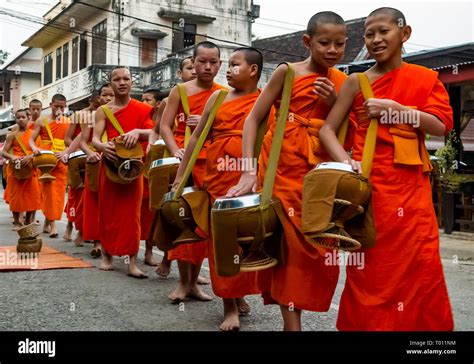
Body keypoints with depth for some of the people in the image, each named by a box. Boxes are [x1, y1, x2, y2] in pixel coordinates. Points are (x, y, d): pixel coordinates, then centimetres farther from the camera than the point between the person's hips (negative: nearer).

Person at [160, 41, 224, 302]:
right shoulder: (180, 91, 5)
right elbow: (165, 126, 0)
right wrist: (175, 151, -16)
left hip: (212, 164, 2)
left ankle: (193, 282, 15)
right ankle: (183, 282, 7)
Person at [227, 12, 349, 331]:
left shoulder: (342, 83, 9)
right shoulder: (288, 72, -2)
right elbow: (253, 119, -4)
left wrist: (334, 104, -7)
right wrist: (248, 171, -13)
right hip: (282, 168, -4)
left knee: (318, 250, 3)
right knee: (287, 244, -6)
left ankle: (295, 313, 19)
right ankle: (291, 322, 3)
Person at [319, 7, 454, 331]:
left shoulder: (425, 79, 8)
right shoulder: (357, 82, 5)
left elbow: (442, 125, -3)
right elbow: (328, 129, 2)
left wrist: (394, 108, -11)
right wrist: (346, 162, -15)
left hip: (411, 184, 1)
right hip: (368, 181, -1)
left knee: (418, 262, 0)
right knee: (371, 264, 2)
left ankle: (419, 324, 17)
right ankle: (367, 322, 16)